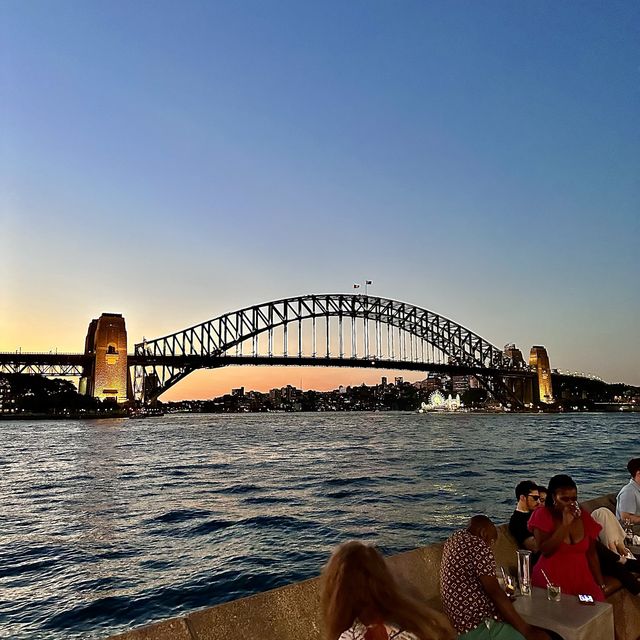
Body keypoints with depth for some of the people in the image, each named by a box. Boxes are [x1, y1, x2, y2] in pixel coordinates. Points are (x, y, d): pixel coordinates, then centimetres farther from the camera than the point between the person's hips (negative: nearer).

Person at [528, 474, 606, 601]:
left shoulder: (584, 516, 7)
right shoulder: (543, 515, -4)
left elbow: (591, 554, 13)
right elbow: (545, 551, -16)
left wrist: (601, 584, 7)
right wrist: (565, 524, -20)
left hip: (581, 577, 4)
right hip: (551, 580, -4)